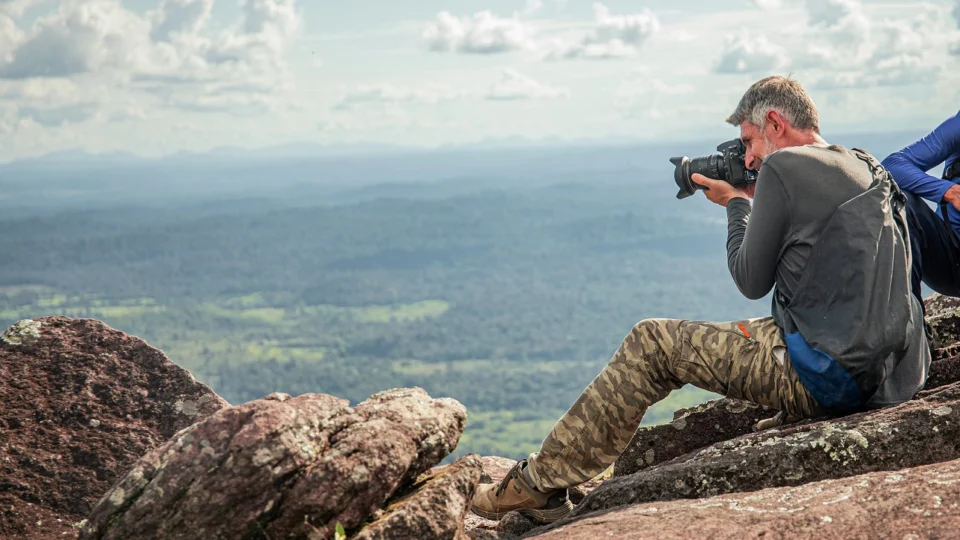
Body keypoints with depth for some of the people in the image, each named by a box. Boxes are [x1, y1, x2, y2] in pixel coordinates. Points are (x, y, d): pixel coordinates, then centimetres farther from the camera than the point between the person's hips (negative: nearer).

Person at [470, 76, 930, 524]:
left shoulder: (785, 167, -10)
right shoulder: (867, 170, 18)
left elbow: (753, 281, -5)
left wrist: (737, 205, 10)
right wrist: (759, 203, 19)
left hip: (821, 378, -10)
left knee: (650, 344, 1)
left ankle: (539, 484, 6)